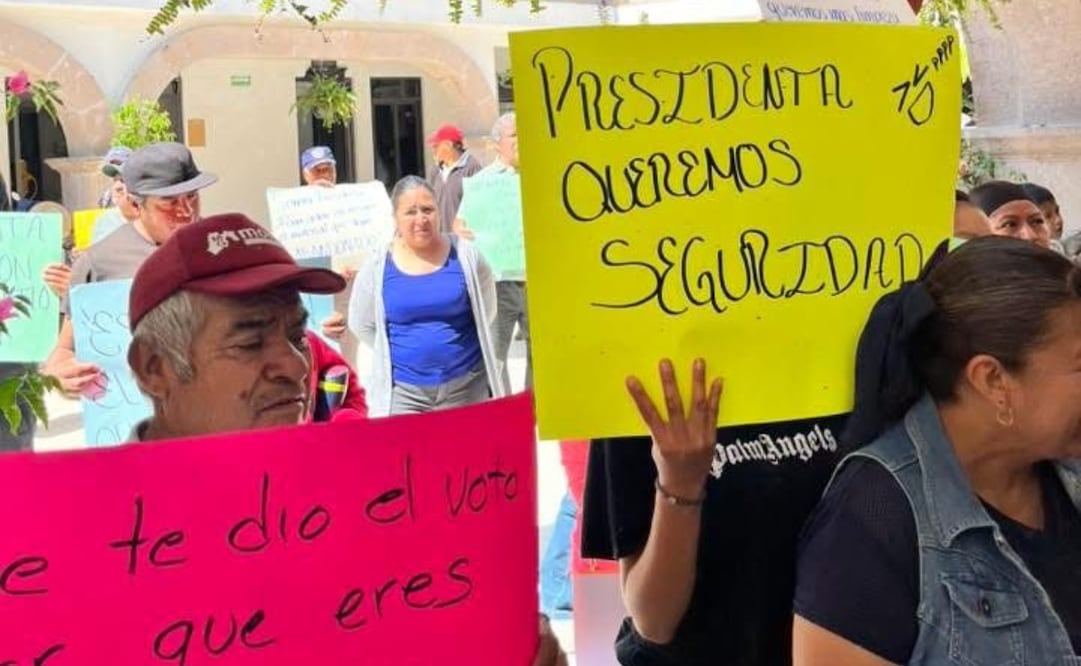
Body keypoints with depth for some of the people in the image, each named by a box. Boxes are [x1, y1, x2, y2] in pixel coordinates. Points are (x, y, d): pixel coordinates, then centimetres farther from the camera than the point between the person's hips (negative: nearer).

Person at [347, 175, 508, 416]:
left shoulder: (465, 256, -4)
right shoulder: (377, 267, -4)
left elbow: (486, 312, 8)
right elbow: (361, 324, 9)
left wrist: (454, 344, 7)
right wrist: (402, 352, 7)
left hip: (465, 386, 1)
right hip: (403, 391, 0)